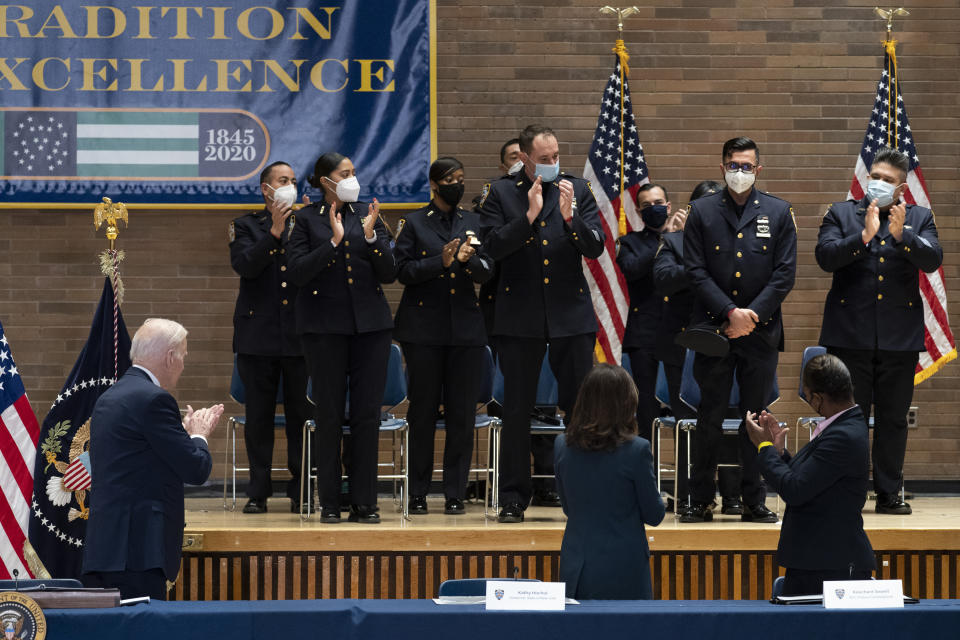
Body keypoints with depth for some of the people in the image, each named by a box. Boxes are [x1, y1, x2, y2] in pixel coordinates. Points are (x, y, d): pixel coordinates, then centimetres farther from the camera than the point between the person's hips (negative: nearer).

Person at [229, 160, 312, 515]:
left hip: (299, 334, 1)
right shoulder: (247, 226, 7)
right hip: (258, 334, -1)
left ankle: (300, 491, 8)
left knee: (301, 415, 1)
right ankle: (258, 492, 9)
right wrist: (274, 232, -17)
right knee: (259, 415, 3)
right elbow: (243, 264, -10)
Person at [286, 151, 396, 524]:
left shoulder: (368, 215, 9)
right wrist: (333, 241, -17)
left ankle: (364, 503, 6)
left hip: (370, 325, 3)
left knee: (367, 415, 1)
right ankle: (329, 503, 7)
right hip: (325, 326, -2)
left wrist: (371, 236, -10)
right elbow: (297, 272, -9)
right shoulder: (306, 220, 2)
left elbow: (389, 273, 5)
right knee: (329, 416, 0)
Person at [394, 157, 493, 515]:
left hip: (465, 328, 2)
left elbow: (487, 272, 3)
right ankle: (418, 493, 8)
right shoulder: (414, 223, 6)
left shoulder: (473, 223, 13)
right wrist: (440, 262, -17)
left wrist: (468, 260, -19)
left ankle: (455, 493, 5)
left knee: (462, 414, -1)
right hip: (424, 328, -2)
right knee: (423, 411, 0)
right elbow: (403, 270, -3)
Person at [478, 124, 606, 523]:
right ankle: (513, 499, 11)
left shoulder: (578, 191, 7)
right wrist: (529, 216, -17)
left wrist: (570, 216, -17)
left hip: (571, 313, 1)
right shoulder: (500, 193, 3)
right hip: (520, 316, -1)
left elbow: (595, 248, -1)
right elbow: (492, 246, -7)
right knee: (517, 410, 4)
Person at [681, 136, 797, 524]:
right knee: (709, 417, 0)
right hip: (712, 329, -1)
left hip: (761, 330, 1)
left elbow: (785, 273, 1)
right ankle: (701, 501, 8)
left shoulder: (779, 213, 7)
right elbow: (695, 271, -1)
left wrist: (752, 315, -9)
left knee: (756, 416, 4)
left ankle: (754, 502, 11)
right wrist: (731, 312, -12)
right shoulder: (702, 212, 5)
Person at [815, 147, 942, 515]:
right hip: (850, 334, -1)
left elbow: (932, 260, -6)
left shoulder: (919, 218, 9)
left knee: (893, 418, 5)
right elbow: (825, 257, -7)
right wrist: (864, 236, -19)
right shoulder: (841, 214, 7)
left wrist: (902, 235, -22)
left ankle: (889, 494, 13)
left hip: (900, 336, 1)